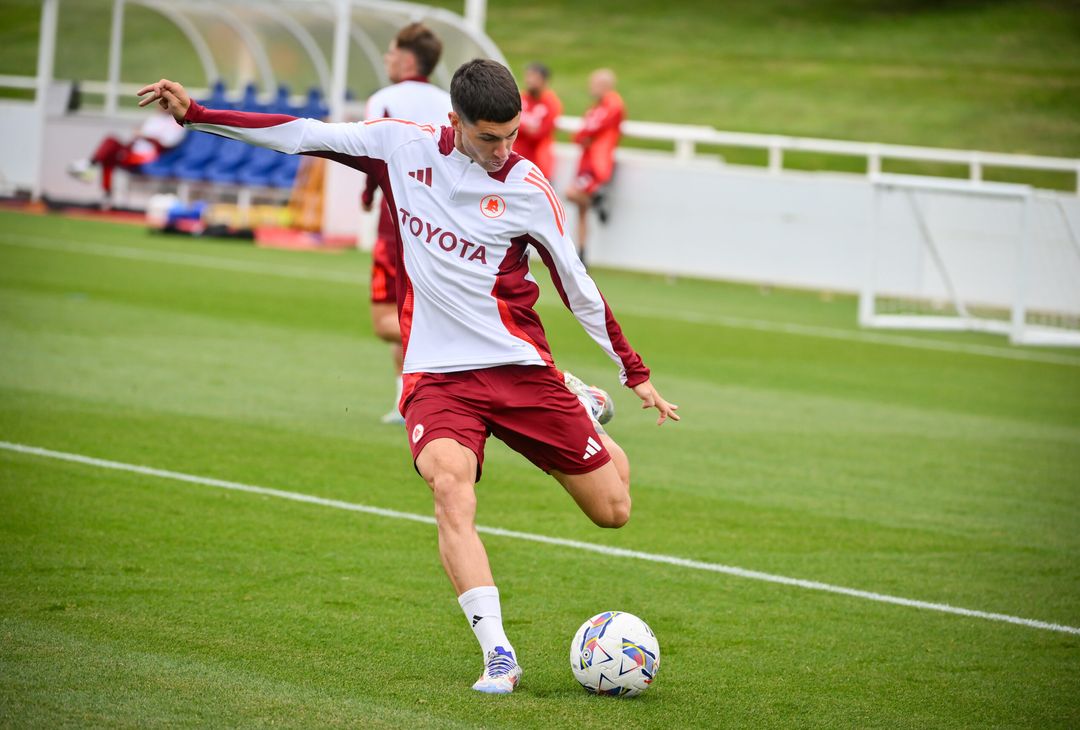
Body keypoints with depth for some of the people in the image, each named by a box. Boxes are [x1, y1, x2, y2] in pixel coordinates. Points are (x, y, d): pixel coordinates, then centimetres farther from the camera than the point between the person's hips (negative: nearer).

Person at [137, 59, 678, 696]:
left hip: (521, 369, 0)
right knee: (450, 486, -30)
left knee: (613, 511, 2)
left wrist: (636, 373, 8)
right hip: (438, 375, 0)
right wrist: (195, 113, 2)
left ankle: (585, 407, 36)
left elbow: (578, 286, 3)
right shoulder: (404, 146, -2)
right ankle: (498, 655, -30)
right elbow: (303, 136, 5)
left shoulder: (526, 187, -6)